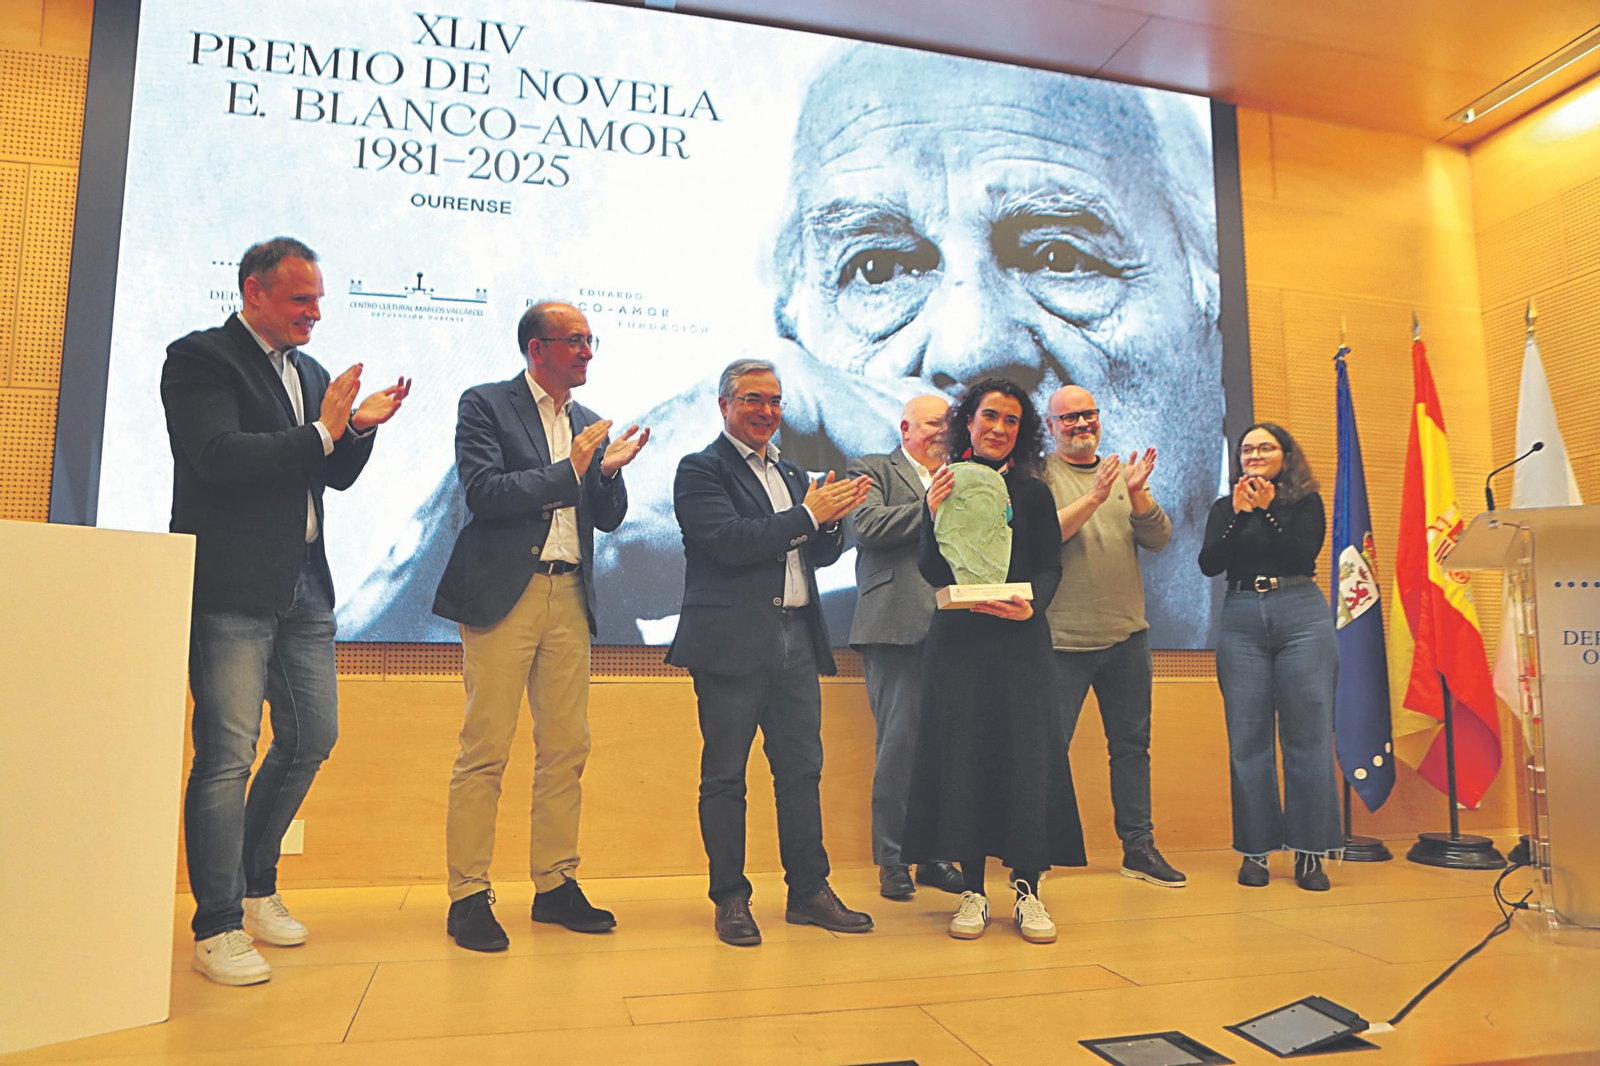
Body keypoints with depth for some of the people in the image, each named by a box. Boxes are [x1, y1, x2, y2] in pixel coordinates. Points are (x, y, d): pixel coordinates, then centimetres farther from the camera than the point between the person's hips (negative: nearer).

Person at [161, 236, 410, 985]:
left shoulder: (311, 373, 18)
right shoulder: (199, 359, -4)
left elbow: (337, 476, 17)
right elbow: (219, 455, -19)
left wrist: (360, 428, -2)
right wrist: (321, 432, -14)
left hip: (304, 587, 8)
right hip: (232, 590, -8)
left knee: (311, 739, 12)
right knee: (228, 752, -6)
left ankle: (254, 886, 31)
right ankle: (217, 929, 6)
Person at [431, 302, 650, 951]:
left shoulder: (588, 423, 17)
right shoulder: (485, 405, 1)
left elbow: (608, 520, 15)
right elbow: (483, 493, -12)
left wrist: (610, 470, -5)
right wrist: (568, 470, -12)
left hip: (569, 596, 6)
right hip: (504, 593, -5)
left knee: (567, 747, 6)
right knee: (485, 749, -4)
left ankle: (556, 884, 17)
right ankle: (468, 897, 7)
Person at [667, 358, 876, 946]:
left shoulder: (791, 473, 20)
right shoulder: (701, 470, -2)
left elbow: (819, 555, 19)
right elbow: (730, 541, -16)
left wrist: (832, 519, -2)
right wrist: (807, 515, -12)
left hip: (796, 640, 6)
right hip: (733, 643, -6)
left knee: (802, 770, 10)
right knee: (725, 776, 3)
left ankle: (809, 891, 20)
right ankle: (731, 899, 14)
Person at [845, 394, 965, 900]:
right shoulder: (872, 471, 8)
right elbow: (868, 526, -9)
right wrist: (931, 508, -9)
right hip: (898, 628, -5)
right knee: (899, 744, -4)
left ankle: (934, 855, 17)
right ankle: (892, 861, 8)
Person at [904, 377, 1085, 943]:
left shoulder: (1032, 492, 7)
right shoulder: (946, 486, 8)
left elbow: (1051, 567, 4)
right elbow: (932, 573, 3)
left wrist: (1031, 605, -16)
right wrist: (934, 515, -12)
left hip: (1020, 640, 0)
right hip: (957, 637, 1)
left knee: (1024, 752, -3)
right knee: (963, 753, 1)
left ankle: (1028, 891, 8)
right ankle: (972, 892, 10)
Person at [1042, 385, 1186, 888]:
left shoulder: (1123, 475, 14)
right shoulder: (1040, 475, -1)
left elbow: (1159, 539, 4)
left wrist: (1136, 493, -12)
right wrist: (1094, 497, -21)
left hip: (1126, 635, 5)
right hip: (1063, 638, -5)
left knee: (1132, 744, 11)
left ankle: (1138, 846, 22)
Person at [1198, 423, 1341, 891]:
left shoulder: (1306, 502, 9)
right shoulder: (1224, 508, 14)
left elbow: (1303, 557, -5)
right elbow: (1209, 564, 0)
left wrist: (1267, 512, -11)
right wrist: (1239, 515, -8)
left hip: (1302, 618, -1)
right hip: (1241, 622, 2)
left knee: (1307, 736, -2)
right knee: (1247, 738, 0)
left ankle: (1310, 851, 7)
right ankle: (1255, 850, 8)